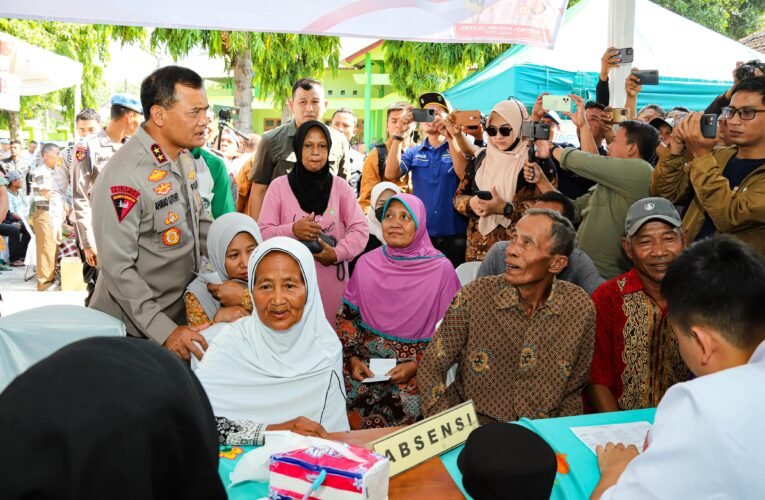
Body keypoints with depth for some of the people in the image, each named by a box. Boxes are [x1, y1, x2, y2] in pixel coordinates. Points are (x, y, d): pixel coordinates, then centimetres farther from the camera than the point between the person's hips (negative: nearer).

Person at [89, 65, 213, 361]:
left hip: (182, 312, 7)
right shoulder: (124, 176, -25)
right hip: (134, 328, -7)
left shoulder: (185, 157, 1)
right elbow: (118, 268, -24)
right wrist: (164, 331, -27)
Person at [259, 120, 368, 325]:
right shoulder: (279, 186, 2)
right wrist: (292, 230, -19)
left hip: (332, 279, 1)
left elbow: (360, 230, 2)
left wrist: (337, 253, -14)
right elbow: (263, 233, -1)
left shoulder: (340, 186, 6)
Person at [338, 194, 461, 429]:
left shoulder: (441, 269, -6)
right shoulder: (367, 263, 4)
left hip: (418, 372, -2)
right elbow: (348, 317, 10)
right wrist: (352, 358, -4)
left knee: (402, 414, -23)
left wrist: (417, 366, -13)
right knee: (352, 417, -17)